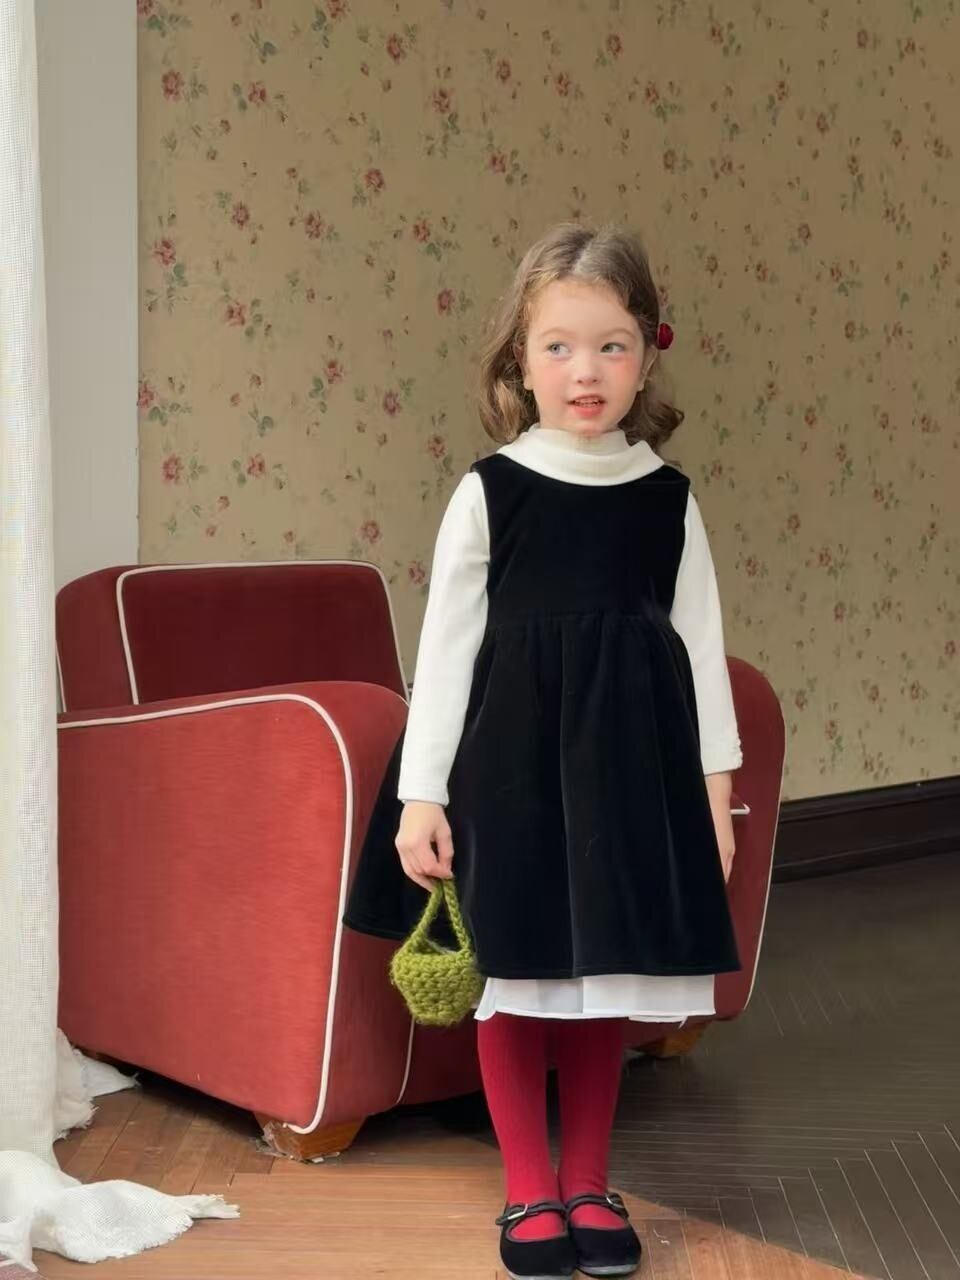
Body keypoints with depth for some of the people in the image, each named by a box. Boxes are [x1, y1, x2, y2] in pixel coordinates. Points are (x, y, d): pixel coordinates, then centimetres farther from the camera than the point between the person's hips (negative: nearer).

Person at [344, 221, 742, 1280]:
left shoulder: (667, 497, 1)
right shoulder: (489, 492, -5)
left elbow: (700, 641, 5)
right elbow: (445, 643, -5)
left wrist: (714, 779, 4)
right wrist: (421, 793, -7)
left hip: (626, 755, 2)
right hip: (510, 752, -2)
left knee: (604, 970, 11)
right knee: (514, 970, 6)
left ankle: (587, 1183, 26)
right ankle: (528, 1191, 21)